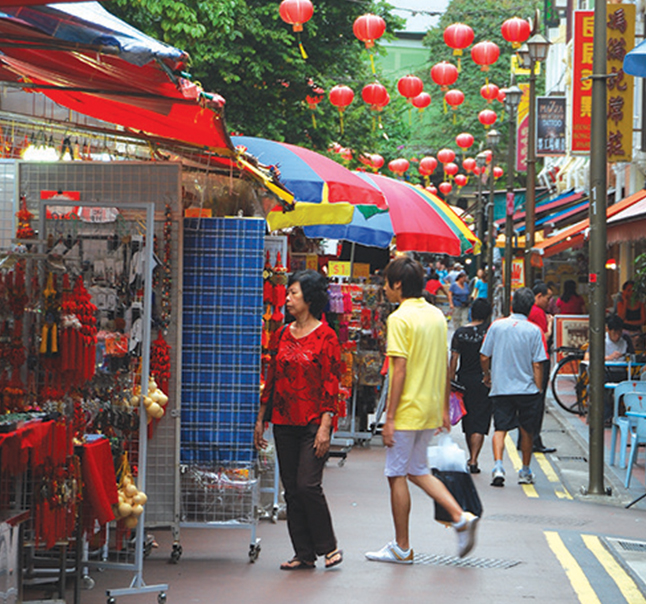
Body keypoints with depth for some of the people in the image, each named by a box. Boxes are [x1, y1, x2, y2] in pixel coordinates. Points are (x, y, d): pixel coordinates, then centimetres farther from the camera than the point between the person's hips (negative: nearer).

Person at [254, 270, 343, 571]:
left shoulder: (325, 336, -6)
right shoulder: (284, 334, 12)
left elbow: (331, 383, -9)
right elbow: (272, 376, 16)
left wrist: (325, 425, -15)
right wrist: (261, 418, 14)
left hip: (313, 423, -6)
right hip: (284, 422, 6)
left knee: (308, 485, -12)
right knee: (291, 489, 6)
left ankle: (328, 546, 6)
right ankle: (304, 554, 13)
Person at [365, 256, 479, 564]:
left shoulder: (400, 318, -14)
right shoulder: (437, 316, 9)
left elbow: (400, 371, -18)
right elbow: (444, 366, 12)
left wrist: (389, 418, -15)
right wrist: (444, 409, 19)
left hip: (407, 411, -8)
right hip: (430, 409, 8)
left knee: (397, 475, 3)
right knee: (417, 470, 19)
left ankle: (402, 547, 9)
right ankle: (461, 517, 5)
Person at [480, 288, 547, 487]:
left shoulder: (496, 326, -2)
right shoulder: (533, 331, -7)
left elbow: (484, 357, 3)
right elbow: (537, 365, -8)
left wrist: (487, 375, 22)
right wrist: (538, 389, 1)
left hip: (500, 388, 1)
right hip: (527, 389, -1)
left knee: (500, 429, 2)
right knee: (527, 431, 14)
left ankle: (498, 465, -19)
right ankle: (525, 472, 24)